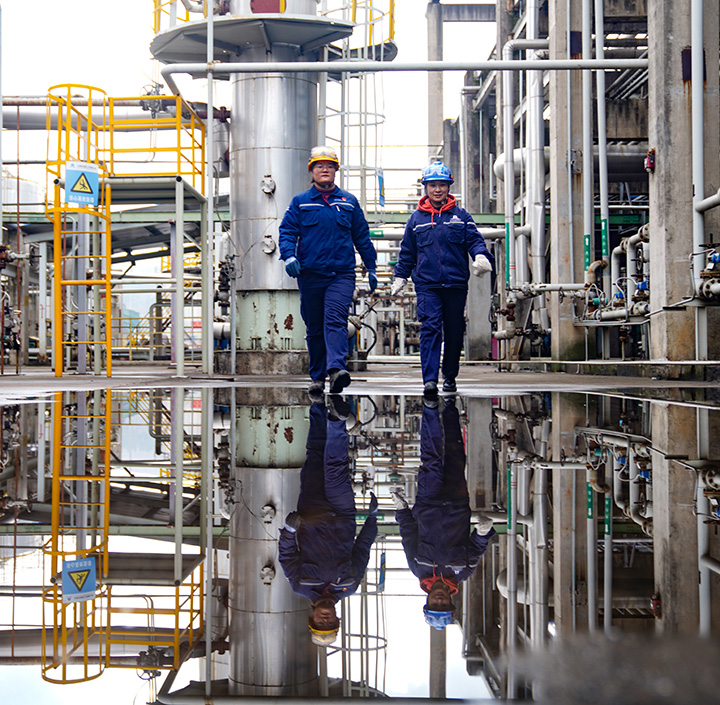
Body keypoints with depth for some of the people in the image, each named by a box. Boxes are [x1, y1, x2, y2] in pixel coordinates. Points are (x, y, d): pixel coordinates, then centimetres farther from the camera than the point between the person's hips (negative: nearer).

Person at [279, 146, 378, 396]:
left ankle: (336, 368, -31)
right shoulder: (300, 202, 9)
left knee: (335, 319, -19)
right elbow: (287, 231, 3)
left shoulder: (349, 201, 13)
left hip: (342, 274, -1)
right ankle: (317, 376, 15)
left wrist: (371, 267, 16)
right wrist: (289, 255, -16)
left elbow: (361, 235, 17)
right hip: (310, 274, 1)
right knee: (314, 327, 6)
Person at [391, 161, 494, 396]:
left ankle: (450, 376, 24)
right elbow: (407, 253, 18)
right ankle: (430, 379, -18)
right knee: (430, 328, -13)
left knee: (454, 332, 8)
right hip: (426, 284, -1)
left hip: (456, 283, 1)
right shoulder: (416, 219, 11)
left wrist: (481, 256, -18)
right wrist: (400, 277, 16)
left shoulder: (461, 216, 9)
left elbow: (475, 240, 2)